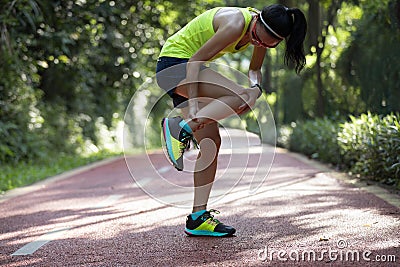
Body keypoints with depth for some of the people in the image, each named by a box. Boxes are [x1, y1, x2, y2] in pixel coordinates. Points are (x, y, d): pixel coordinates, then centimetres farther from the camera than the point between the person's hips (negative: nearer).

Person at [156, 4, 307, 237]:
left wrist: (256, 88, -14)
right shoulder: (236, 24, -26)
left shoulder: (263, 33, -1)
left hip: (190, 69, 9)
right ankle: (180, 129, -23)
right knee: (240, 96, -27)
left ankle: (198, 217, 5)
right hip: (175, 64, -9)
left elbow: (255, 69, 10)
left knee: (211, 143, 2)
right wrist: (193, 105, -30)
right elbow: (195, 60, -23)